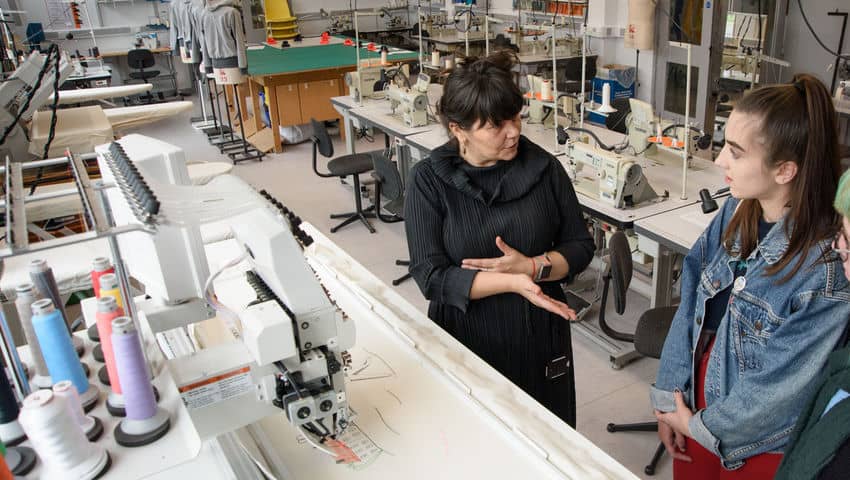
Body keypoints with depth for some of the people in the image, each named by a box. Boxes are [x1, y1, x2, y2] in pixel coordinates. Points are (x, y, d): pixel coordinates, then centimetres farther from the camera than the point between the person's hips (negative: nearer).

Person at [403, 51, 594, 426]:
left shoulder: (543, 168, -5)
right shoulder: (429, 180, -11)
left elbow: (581, 246, 2)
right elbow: (431, 276, -15)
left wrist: (532, 266, -18)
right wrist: (514, 283, -26)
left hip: (540, 337, 2)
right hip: (466, 340, -2)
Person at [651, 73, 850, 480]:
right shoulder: (738, 211, -11)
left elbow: (783, 384, -20)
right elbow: (692, 300, -5)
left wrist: (702, 424, -9)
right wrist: (670, 397, -4)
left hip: (757, 443, -4)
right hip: (694, 401, 5)